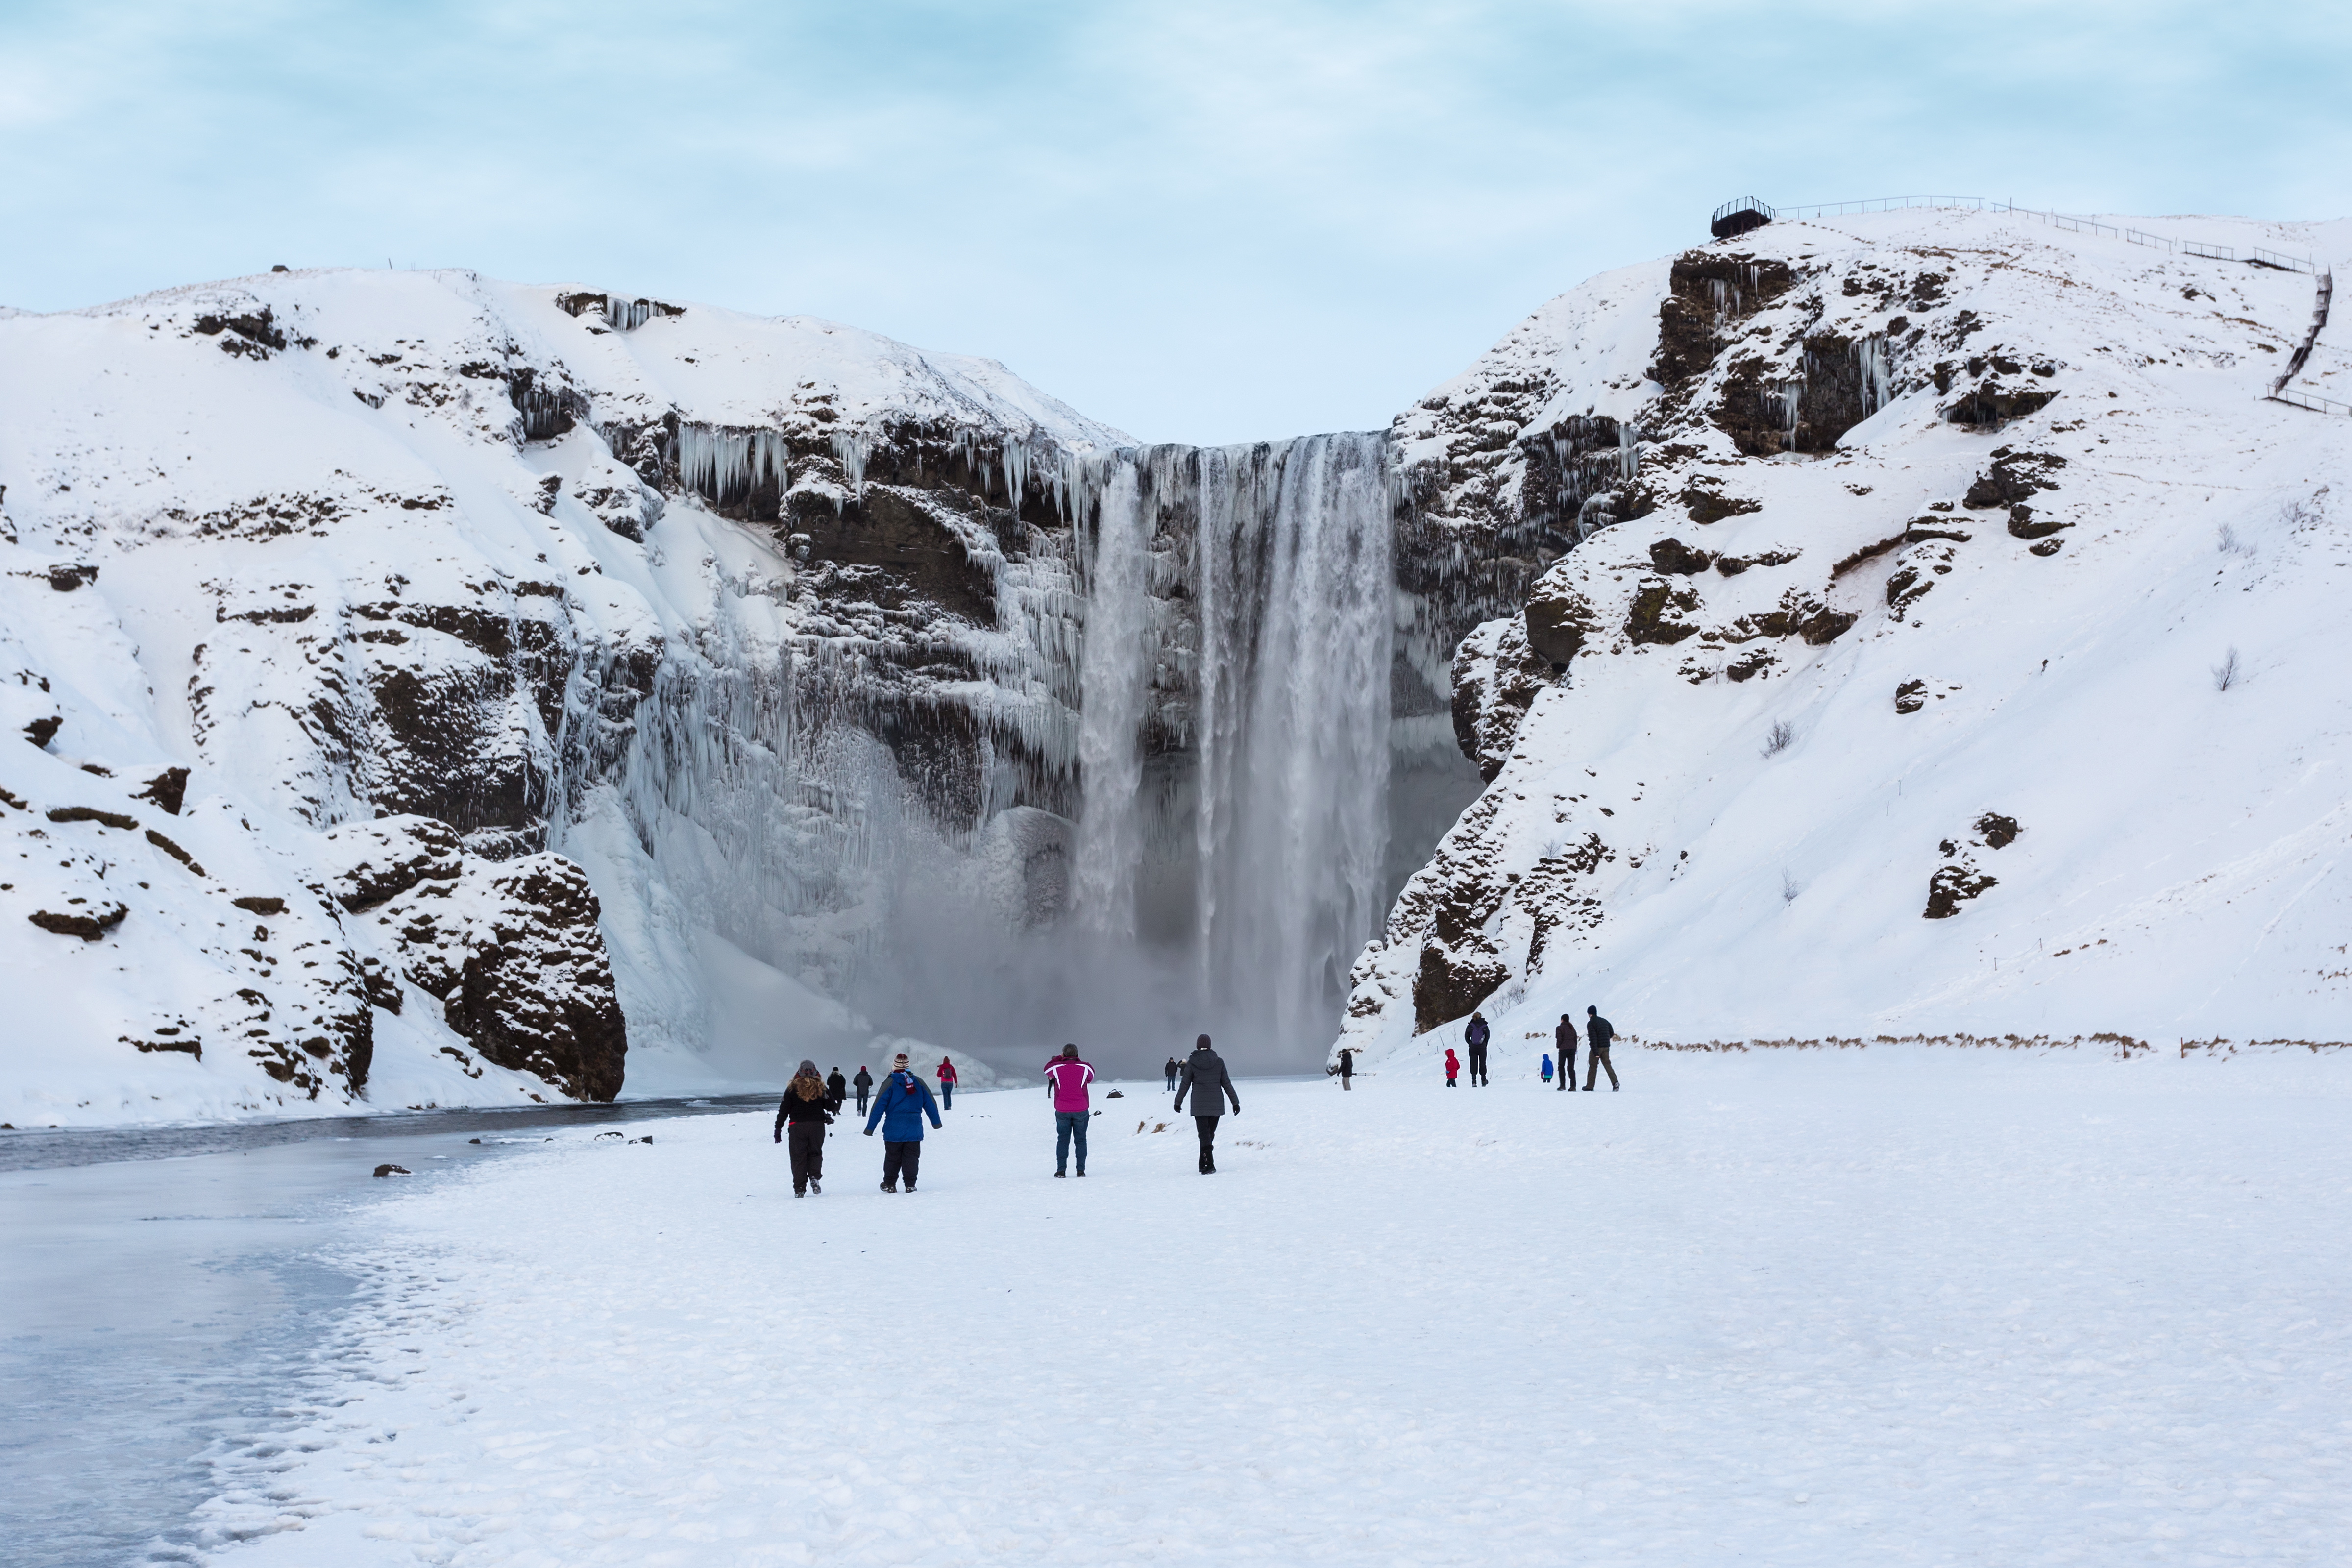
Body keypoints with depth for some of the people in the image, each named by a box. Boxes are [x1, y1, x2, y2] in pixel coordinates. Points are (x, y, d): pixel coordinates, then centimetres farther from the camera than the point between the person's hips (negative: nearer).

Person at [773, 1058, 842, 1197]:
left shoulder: (793, 1088, -1)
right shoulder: (821, 1088, 1)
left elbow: (783, 1111, -1)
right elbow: (832, 1107, 0)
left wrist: (778, 1129, 4)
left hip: (797, 1127, -1)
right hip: (817, 1126, 1)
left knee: (799, 1157, 5)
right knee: (815, 1153, 16)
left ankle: (799, 1189, 1)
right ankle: (815, 1177, -8)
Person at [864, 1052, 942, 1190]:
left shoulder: (890, 1083, -6)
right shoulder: (918, 1082, 4)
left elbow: (879, 1106, -8)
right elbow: (930, 1103, 10)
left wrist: (870, 1128, -5)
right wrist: (936, 1122, 22)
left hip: (894, 1130, -2)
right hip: (914, 1130, 2)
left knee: (892, 1158, 7)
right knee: (912, 1157, 6)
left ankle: (889, 1185, 11)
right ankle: (910, 1184, 1)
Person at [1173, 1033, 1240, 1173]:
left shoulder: (1192, 1063, -6)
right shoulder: (1218, 1062, -1)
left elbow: (1185, 1085, 0)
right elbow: (1227, 1084, 1)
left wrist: (1178, 1102, 14)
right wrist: (1235, 1103, 8)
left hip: (1199, 1105, -2)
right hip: (1216, 1104, 2)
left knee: (1204, 1135, -1)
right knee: (1210, 1134, 14)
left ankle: (1209, 1166, -14)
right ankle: (1204, 1165, 19)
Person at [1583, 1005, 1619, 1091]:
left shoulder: (1591, 1023, -10)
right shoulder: (1605, 1021, 11)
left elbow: (1593, 1038, -18)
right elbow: (1612, 1034, 16)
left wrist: (1595, 1052, -20)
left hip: (1596, 1048, -5)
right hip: (1606, 1048, 5)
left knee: (1593, 1066, 5)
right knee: (1607, 1065, 4)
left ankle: (1590, 1086, 10)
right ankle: (1615, 1082, -16)